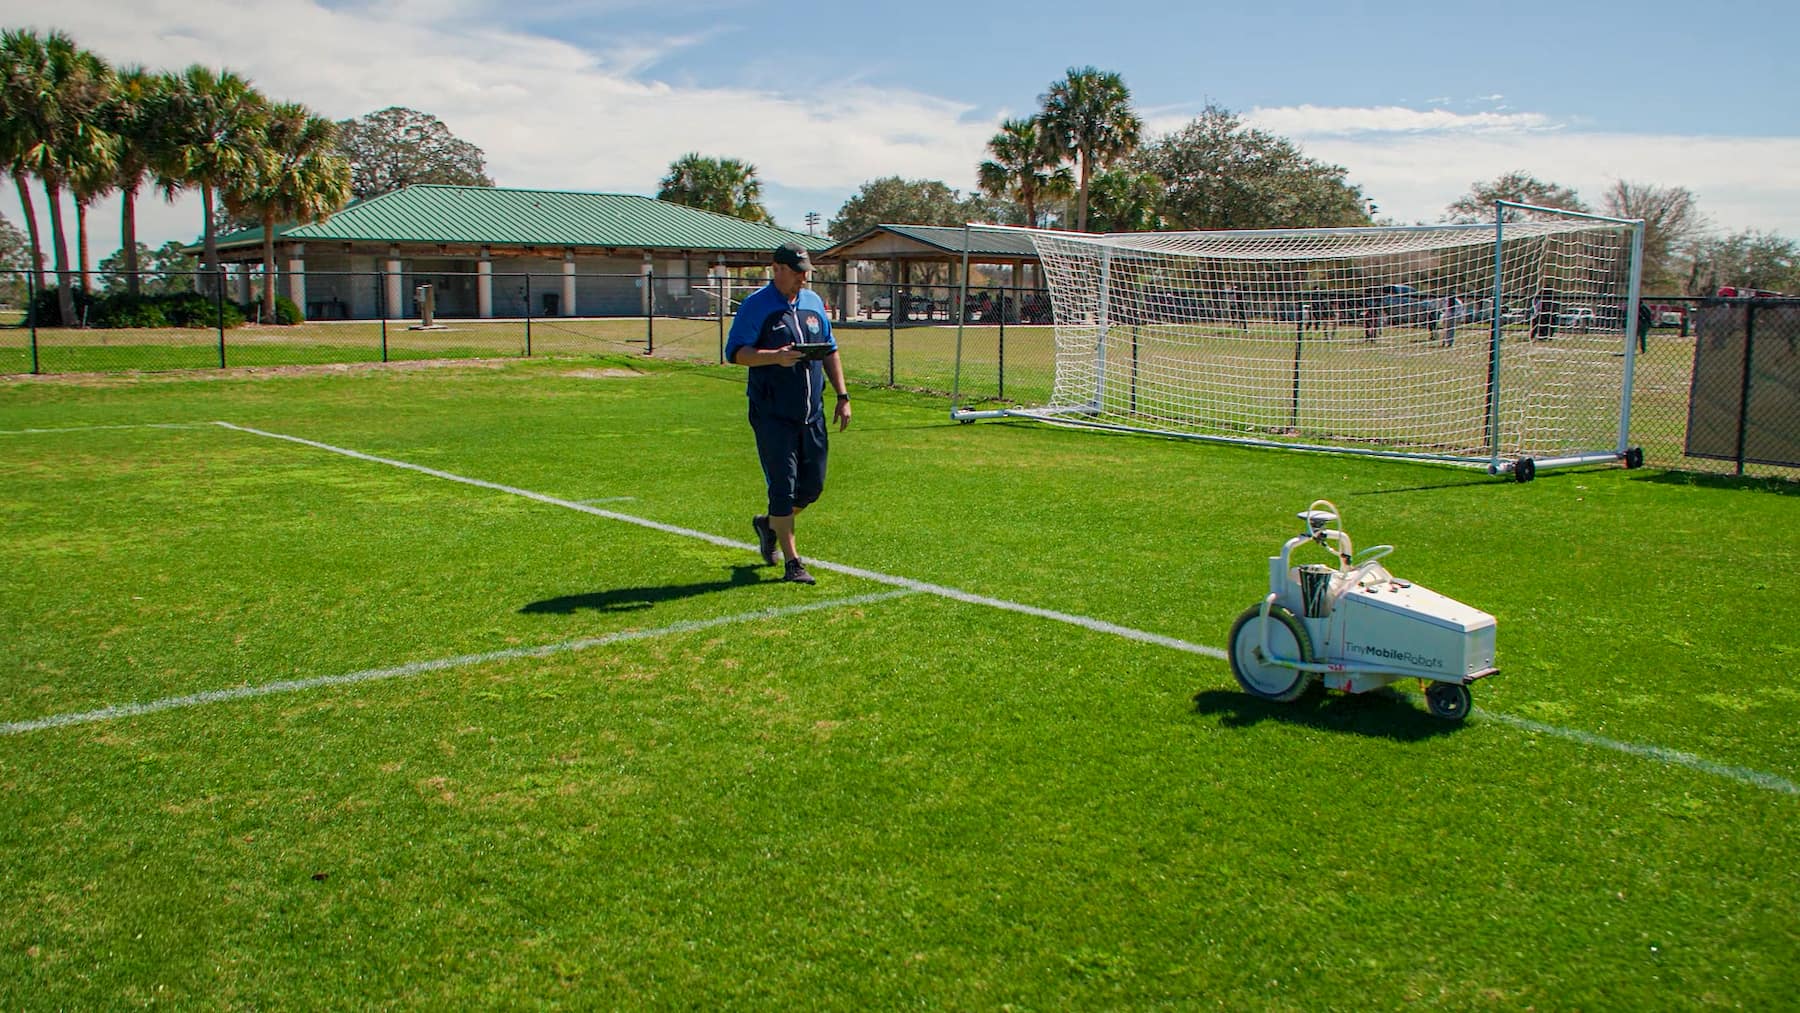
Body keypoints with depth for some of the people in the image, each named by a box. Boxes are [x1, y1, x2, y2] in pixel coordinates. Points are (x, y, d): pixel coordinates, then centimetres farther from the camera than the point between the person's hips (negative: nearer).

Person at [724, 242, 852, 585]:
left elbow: (830, 351, 19)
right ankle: (792, 562, 5)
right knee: (783, 487, -5)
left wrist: (842, 396, 13)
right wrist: (775, 357, -26)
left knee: (813, 486, 7)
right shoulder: (756, 305, -5)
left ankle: (769, 524, 34)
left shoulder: (814, 302, 13)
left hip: (812, 413, 6)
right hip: (772, 415, -6)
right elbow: (735, 352, -11)